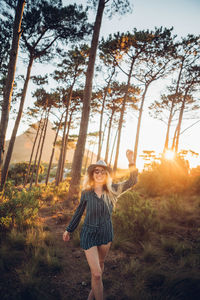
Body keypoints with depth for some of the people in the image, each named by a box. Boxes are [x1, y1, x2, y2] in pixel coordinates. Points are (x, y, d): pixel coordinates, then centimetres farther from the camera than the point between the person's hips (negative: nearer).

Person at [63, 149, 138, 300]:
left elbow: (132, 181, -14)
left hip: (106, 233, 2)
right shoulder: (86, 193, -10)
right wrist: (69, 230, 11)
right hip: (89, 234, -2)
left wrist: (131, 162, -27)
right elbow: (79, 212, 4)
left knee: (100, 264, 22)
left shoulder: (112, 190, -9)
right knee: (96, 273, -5)